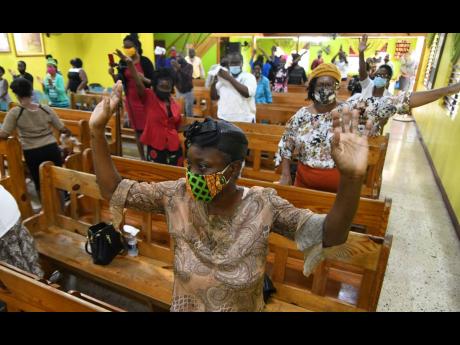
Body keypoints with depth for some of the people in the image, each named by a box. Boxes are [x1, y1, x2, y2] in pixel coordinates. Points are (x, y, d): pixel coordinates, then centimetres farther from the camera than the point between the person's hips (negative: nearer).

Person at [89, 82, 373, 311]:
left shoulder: (262, 206, -24)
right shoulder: (177, 196, -19)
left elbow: (331, 235, -31)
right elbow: (113, 189, -15)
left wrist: (351, 177, -49)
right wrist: (98, 130, -28)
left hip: (245, 308, -1)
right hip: (184, 307, 2)